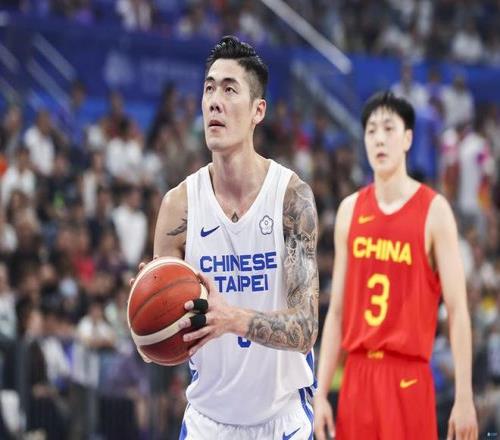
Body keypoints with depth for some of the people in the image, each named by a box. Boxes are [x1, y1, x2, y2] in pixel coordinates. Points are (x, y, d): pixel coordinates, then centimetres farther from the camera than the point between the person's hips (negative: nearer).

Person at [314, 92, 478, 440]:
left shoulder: (434, 211, -4)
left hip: (409, 376, -5)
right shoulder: (350, 210, 10)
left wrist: (464, 397, -12)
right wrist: (321, 393, 7)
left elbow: (457, 310, -7)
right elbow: (337, 311, 12)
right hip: (358, 374, 5)